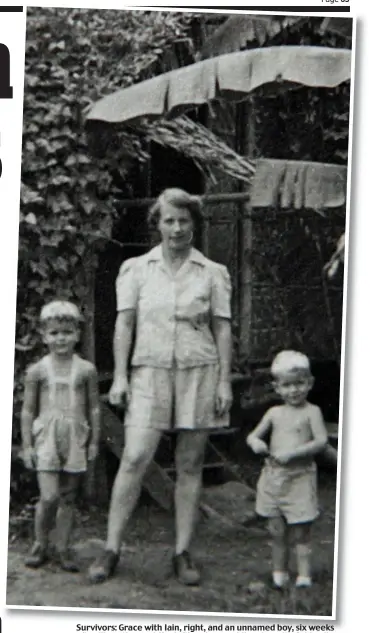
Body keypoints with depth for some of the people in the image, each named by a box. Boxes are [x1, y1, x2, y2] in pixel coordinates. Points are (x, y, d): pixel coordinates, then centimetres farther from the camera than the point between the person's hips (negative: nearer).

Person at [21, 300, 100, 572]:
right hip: (46, 436, -1)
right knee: (49, 496, -9)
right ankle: (40, 545, 10)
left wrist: (94, 441, 6)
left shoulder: (86, 370, 2)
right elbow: (28, 410, 5)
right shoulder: (37, 371, 1)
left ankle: (63, 549, 17)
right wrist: (27, 445, 3)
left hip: (76, 437, 1)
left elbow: (94, 407, 8)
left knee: (68, 497, 7)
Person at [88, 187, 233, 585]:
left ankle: (182, 553, 11)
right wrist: (119, 376, -3)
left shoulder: (213, 274, 7)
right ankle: (111, 549, -1)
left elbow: (222, 330, 6)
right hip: (150, 370, 0)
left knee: (189, 465, 3)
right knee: (134, 459, -10)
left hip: (199, 372, 1)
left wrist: (224, 382, 0)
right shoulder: (136, 269, 7)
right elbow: (124, 324, 4)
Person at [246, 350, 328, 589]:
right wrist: (256, 443, -11)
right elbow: (252, 435, 14)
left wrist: (293, 453, -24)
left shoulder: (311, 412, -3)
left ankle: (304, 575, 7)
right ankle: (279, 573, 22)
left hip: (301, 478, -4)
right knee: (277, 531, 10)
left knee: (300, 532, -1)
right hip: (273, 477, 4)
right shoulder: (275, 413, 9)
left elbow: (321, 440, -15)